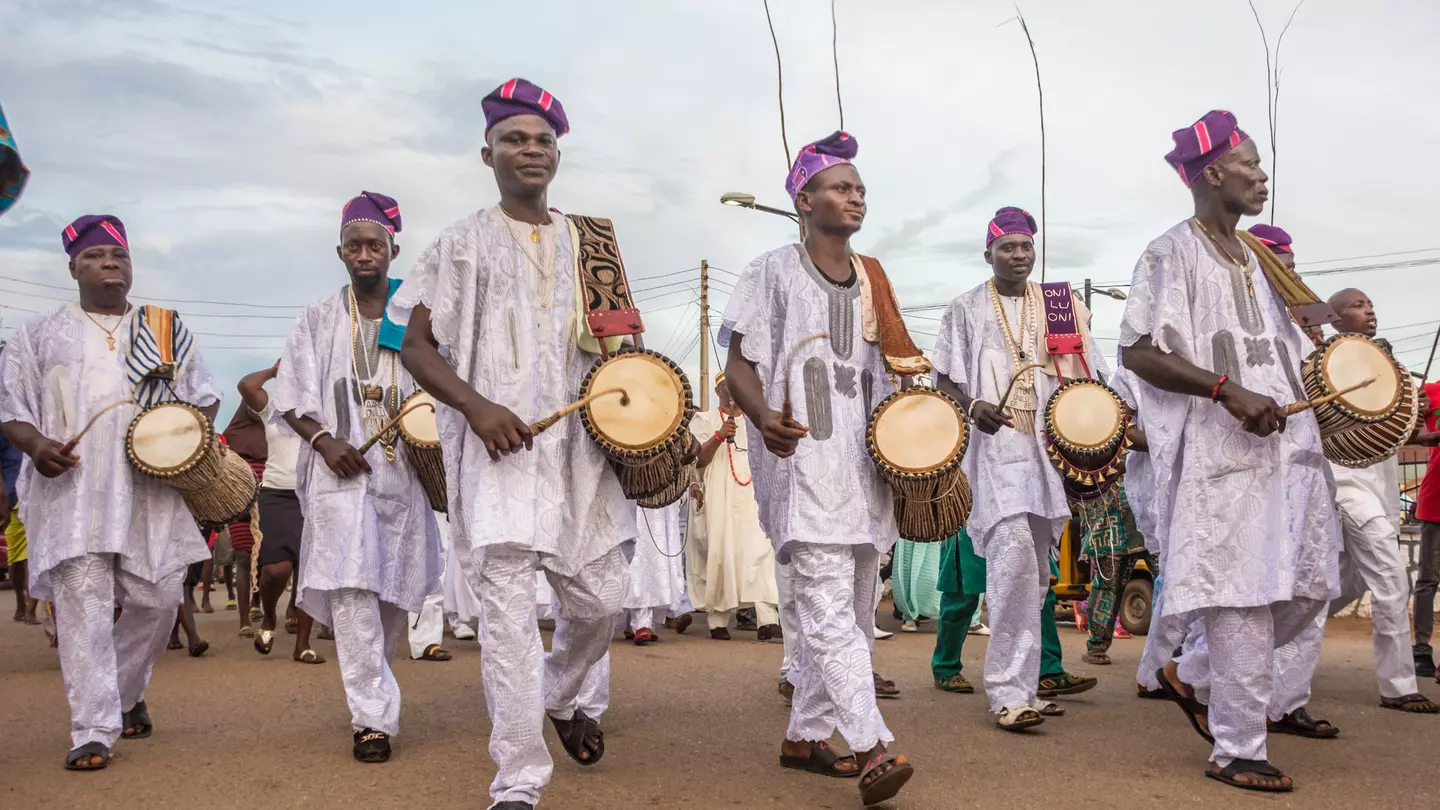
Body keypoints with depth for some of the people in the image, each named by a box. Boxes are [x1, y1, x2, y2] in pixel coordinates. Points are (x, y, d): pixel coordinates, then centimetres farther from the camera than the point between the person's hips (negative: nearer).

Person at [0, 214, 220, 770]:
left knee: (158, 598, 0)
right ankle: (93, 732, -6)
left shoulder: (167, 331, 16)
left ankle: (126, 693, 28)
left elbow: (204, 397, 17)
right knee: (83, 605, -10)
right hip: (73, 491, -1)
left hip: (153, 490, 2)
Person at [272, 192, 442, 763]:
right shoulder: (319, 320, 10)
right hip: (341, 471, -1)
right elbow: (290, 397, 7)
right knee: (351, 591, -14)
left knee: (396, 590, 9)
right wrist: (324, 439, -11)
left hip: (404, 473, 2)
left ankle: (370, 688, 32)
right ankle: (373, 718, -11)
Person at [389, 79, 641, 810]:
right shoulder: (463, 243, 5)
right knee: (507, 609, -9)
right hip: (498, 449, -4)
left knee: (601, 598, 8)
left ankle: (560, 697, 40)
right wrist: (477, 406, -16)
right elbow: (415, 346, 1)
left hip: (578, 450, 4)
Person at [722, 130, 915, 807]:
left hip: (865, 466, 7)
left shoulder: (872, 281, 17)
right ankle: (873, 749, -19)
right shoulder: (772, 273, 0)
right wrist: (765, 420, -24)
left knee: (850, 612, 10)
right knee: (830, 610, -16)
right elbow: (740, 364, -5)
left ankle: (804, 736, 23)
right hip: (803, 464, -7)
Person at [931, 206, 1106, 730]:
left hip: (1047, 448, 5)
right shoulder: (967, 310, 8)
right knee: (1014, 557, -20)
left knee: (1035, 569, 8)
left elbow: (1081, 376, 18)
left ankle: (1025, 683, 19)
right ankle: (1010, 692, -18)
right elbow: (944, 381, 6)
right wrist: (972, 406, -15)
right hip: (995, 447, -4)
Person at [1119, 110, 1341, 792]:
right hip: (1218, 453, -8)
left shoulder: (1255, 260, 20)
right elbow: (1136, 353, -14)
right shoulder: (1173, 254, -5)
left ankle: (1191, 676, 27)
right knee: (1242, 599, -6)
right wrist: (1228, 390, -21)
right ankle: (1237, 752, 6)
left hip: (1283, 447, 9)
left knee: (1307, 587, 9)